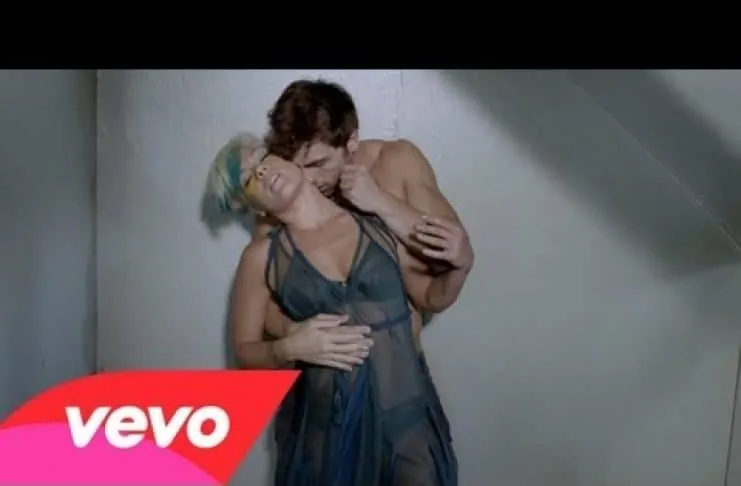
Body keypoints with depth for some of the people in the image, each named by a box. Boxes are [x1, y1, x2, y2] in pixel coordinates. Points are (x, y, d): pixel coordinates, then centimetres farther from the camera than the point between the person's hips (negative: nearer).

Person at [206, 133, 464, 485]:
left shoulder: (378, 220, -4)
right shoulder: (262, 256, -4)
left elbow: (430, 297, 7)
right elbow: (245, 350, 3)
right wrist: (288, 348, -16)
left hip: (407, 415, 1)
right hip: (328, 426, 0)